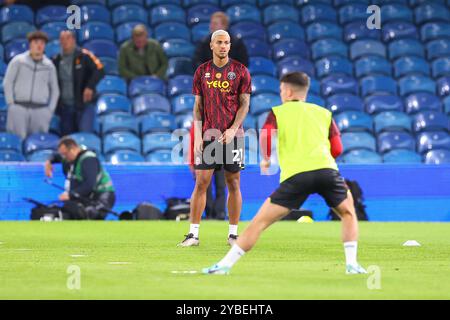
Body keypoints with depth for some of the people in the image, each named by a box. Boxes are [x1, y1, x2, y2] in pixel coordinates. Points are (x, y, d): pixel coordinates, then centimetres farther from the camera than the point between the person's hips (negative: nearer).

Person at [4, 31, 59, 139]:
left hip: (40, 110, 2)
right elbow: (7, 83, 4)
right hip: (19, 108, -2)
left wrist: (51, 110, 8)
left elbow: (55, 90, 17)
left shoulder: (49, 65, 11)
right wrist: (10, 104, -4)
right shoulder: (18, 61, 5)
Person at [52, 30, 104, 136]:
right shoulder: (56, 60, 7)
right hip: (65, 106, 4)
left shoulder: (84, 56, -4)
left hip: (84, 104, -4)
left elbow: (99, 71, -9)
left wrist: (90, 87, -20)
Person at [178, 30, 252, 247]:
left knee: (233, 184, 3)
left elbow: (244, 103, 1)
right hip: (207, 135, 1)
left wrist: (233, 129, -13)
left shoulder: (240, 71, 2)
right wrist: (197, 135, 0)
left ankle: (233, 233, 9)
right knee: (201, 182, -3)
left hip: (232, 135, -1)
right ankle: (193, 233, -1)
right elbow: (198, 106, 9)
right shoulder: (202, 72, 8)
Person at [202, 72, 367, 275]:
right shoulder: (324, 113, 24)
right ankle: (351, 263, 13)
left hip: (295, 174, -2)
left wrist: (266, 161, 20)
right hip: (326, 168, 2)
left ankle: (225, 264, 3)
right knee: (348, 213, 26)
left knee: (259, 221, 4)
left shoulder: (278, 112, 17)